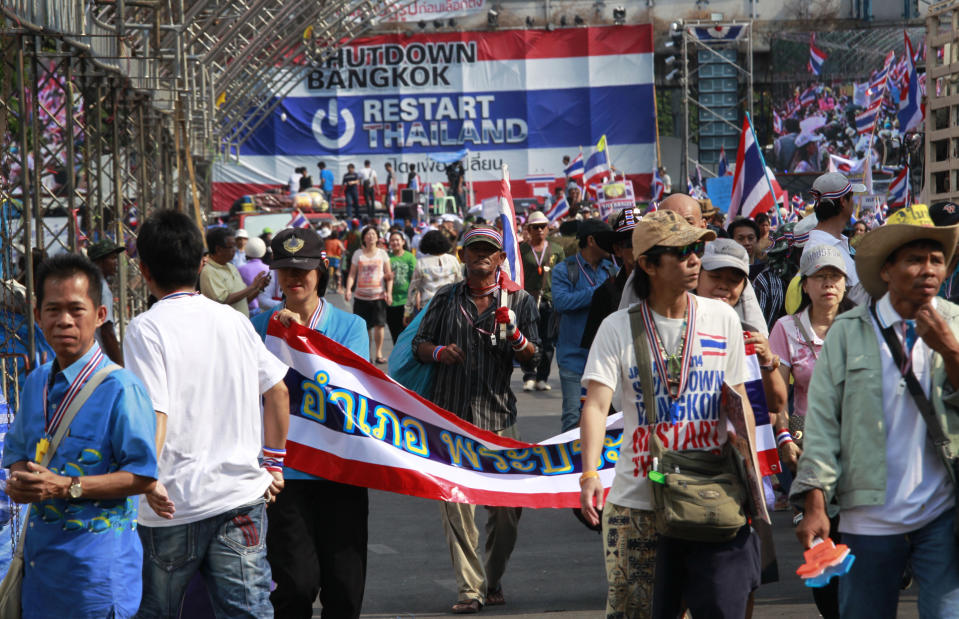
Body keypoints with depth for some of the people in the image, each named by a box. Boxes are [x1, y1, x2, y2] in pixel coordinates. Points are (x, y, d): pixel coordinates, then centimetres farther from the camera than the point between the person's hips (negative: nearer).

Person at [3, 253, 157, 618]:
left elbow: (144, 476, -16)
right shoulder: (35, 383, 10)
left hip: (97, 558, -6)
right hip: (39, 550, 6)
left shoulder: (120, 389, -13)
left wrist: (65, 487, -22)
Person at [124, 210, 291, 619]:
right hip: (243, 497, 4)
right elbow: (278, 390, 13)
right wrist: (273, 463, 19)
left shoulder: (147, 328, -9)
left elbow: (153, 411, -19)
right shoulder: (234, 321, 7)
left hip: (173, 505, -4)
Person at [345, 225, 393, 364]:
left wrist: (389, 292, -5)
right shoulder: (358, 254, 6)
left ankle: (379, 353, -1)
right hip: (361, 296, 1)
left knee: (379, 325, -12)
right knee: (364, 327, 3)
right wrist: (348, 289, -11)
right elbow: (352, 274, 4)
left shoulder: (382, 254, 5)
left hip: (378, 295, -1)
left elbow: (389, 275, 5)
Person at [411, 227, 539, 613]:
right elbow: (419, 345, 15)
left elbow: (531, 358, 2)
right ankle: (470, 588, -1)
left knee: (506, 507, -1)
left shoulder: (519, 300, 8)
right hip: (450, 414, 1)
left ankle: (494, 581, 18)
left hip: (498, 415, -1)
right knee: (455, 504, -5)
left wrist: (513, 333, -18)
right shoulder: (447, 298, 12)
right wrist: (439, 351, -7)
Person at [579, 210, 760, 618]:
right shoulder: (618, 328, -3)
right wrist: (589, 474, -28)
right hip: (637, 503, -1)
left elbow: (739, 402, 11)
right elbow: (596, 405, -13)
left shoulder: (723, 318, 4)